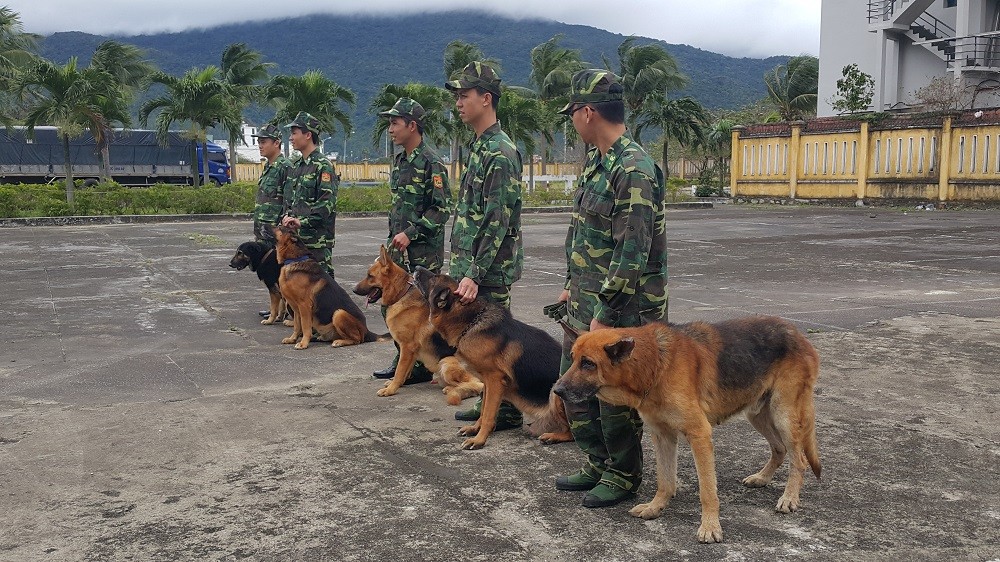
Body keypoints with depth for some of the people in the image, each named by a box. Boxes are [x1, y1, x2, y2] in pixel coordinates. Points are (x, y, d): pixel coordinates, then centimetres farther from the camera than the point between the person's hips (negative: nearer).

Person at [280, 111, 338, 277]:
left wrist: (302, 221, -23)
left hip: (318, 240, -8)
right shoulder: (295, 167, 17)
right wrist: (287, 217, 5)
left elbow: (327, 203, -19)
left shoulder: (323, 166, -9)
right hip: (296, 238, 8)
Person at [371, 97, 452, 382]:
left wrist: (411, 234, -21)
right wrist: (392, 240, 19)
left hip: (424, 251, -9)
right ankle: (403, 359, 25)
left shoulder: (431, 162, -13)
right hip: (399, 249, 9)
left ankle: (424, 366, 9)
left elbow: (442, 207, -17)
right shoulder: (399, 161, 14)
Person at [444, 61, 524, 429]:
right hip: (471, 266, 10)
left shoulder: (500, 153, -17)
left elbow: (497, 223, -22)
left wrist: (475, 274, -23)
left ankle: (507, 412, 12)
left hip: (490, 272, -10)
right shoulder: (480, 147, 14)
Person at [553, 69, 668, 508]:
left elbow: (633, 251, -23)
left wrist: (605, 312, -22)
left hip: (621, 308, -10)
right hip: (586, 303, 10)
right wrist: (572, 287, 19)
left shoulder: (634, 169, -20)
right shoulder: (596, 162, 11)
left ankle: (623, 476, 22)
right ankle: (598, 464, 32)